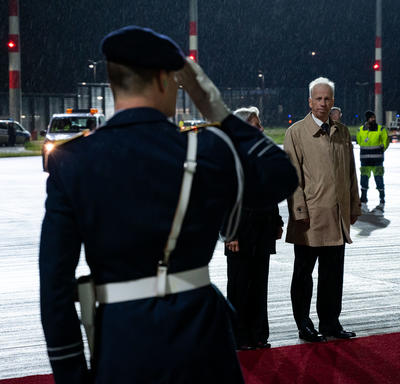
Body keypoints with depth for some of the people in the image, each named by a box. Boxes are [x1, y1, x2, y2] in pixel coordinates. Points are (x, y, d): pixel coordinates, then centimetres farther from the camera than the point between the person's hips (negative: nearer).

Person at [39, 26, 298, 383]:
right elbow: (283, 177, 9)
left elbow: (55, 282, -7)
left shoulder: (70, 163, -6)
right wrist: (220, 112, 8)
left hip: (119, 342, 1)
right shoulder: (206, 151, -9)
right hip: (196, 332, -1)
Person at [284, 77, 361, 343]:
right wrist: (300, 211, -13)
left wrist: (354, 208, 11)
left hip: (338, 218, 5)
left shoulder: (343, 132, 13)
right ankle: (304, 325, 15)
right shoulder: (296, 132, -3)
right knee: (303, 273, 6)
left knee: (333, 274, 10)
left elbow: (351, 173, 15)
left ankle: (330, 323, 21)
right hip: (310, 217, -4)